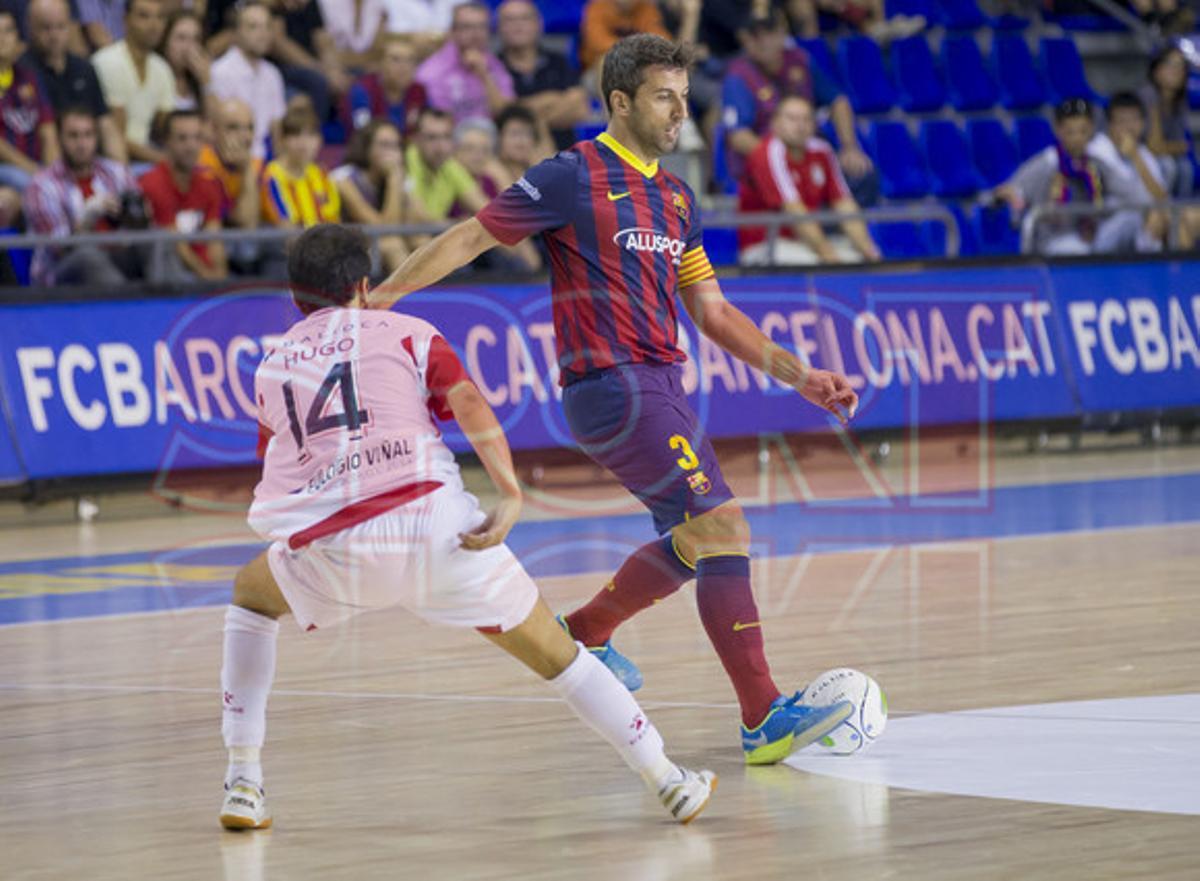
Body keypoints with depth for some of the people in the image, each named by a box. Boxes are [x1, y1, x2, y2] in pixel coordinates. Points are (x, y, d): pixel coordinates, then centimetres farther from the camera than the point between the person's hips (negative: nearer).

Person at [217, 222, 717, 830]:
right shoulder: (406, 333, 16)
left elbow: (276, 461, 35)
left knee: (251, 596, 32)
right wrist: (510, 495, -10)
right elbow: (469, 404, -2)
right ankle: (669, 782, 13)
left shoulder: (270, 366, 24)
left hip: (331, 551, 2)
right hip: (431, 523, -1)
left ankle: (242, 785, 23)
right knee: (553, 654, 12)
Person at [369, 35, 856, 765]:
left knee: (692, 541, 18)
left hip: (659, 387, 9)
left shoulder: (676, 197, 15)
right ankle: (765, 718, -19)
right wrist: (380, 297, -4)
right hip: (610, 384, -9)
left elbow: (713, 312, 19)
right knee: (722, 526, -17)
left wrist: (798, 375, 11)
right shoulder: (575, 177, -7)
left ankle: (585, 632, 40)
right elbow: (472, 238, -2)